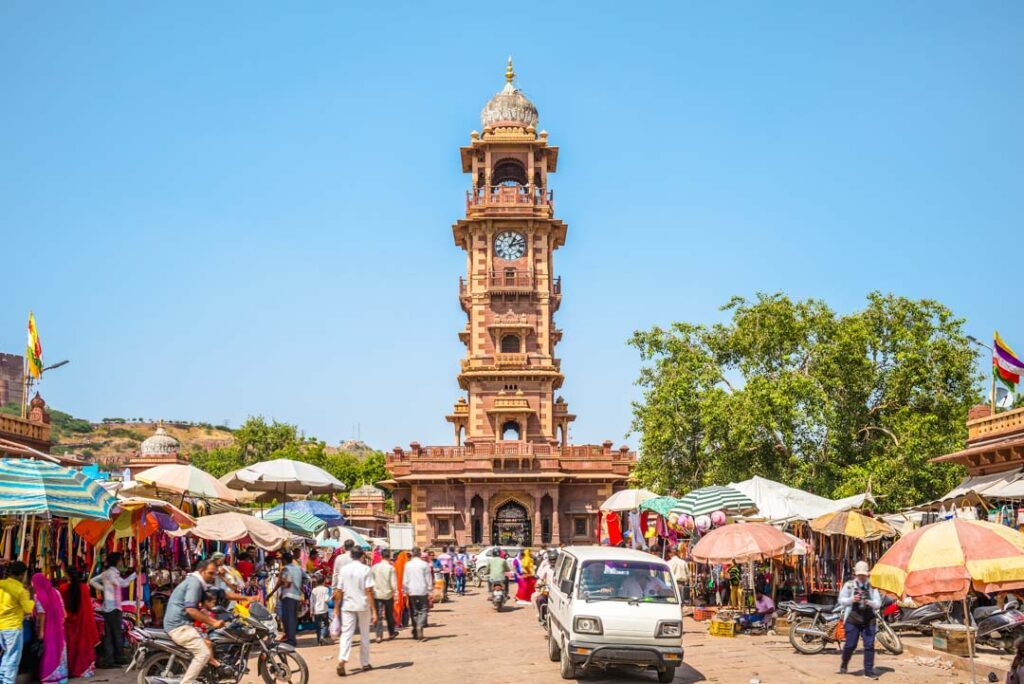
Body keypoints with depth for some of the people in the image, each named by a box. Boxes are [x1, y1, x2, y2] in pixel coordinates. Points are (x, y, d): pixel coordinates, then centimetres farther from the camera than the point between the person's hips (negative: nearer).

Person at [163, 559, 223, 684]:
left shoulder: (195, 582, 19)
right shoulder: (194, 583, -13)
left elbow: (196, 610, 20)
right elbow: (190, 609, -23)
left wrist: (215, 621, 9)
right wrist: (212, 623, -17)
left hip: (181, 624, 10)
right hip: (179, 625, -10)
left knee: (208, 644, 15)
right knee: (203, 653, -16)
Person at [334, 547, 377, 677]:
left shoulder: (344, 569, 1)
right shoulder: (366, 569, -6)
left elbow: (339, 590, 0)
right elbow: (369, 591, -11)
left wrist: (336, 607, 10)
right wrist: (373, 610, -8)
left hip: (347, 606, 1)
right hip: (363, 606, -1)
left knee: (346, 633, -2)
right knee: (364, 635, 13)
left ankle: (341, 660, -22)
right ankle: (365, 663, 20)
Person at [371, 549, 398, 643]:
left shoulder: (375, 567, -4)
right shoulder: (391, 568, -11)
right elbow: (394, 583, -13)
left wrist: (373, 590, 14)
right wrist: (394, 590, 6)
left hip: (377, 594, 1)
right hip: (388, 594, -1)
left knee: (379, 616, 4)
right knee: (389, 615, 17)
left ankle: (379, 636, -5)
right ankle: (391, 633, 29)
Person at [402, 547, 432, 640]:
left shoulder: (408, 565, 1)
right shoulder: (424, 564, -2)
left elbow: (405, 579, 3)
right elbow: (428, 579, 0)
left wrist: (405, 590, 11)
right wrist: (429, 590, 7)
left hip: (411, 591, 2)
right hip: (422, 591, -2)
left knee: (414, 611, 10)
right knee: (423, 610, 2)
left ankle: (415, 632, 12)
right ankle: (420, 626, -22)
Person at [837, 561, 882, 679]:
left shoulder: (872, 587, 8)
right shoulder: (849, 585, 3)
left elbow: (878, 603, 5)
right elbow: (841, 600, 4)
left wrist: (870, 602, -17)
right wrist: (852, 599, -15)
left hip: (868, 619, 2)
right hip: (852, 618, -2)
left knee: (869, 645, -3)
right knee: (850, 645, -1)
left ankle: (869, 670, 6)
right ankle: (843, 665, 23)